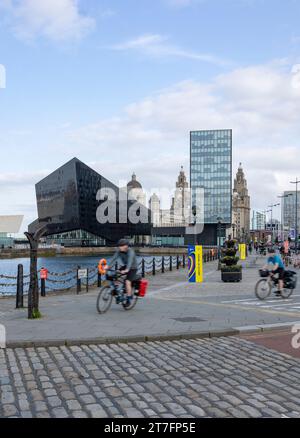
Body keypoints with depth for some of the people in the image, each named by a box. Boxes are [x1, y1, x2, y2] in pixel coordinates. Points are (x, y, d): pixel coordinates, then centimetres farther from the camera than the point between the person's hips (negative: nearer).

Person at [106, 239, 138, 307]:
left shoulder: (130, 251, -26)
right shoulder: (119, 251, -8)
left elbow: (130, 261, -41)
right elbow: (114, 259, -18)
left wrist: (126, 270, -57)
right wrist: (108, 266, -33)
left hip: (132, 268, -6)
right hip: (125, 267, 7)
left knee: (127, 282, -22)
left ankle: (129, 299, -9)